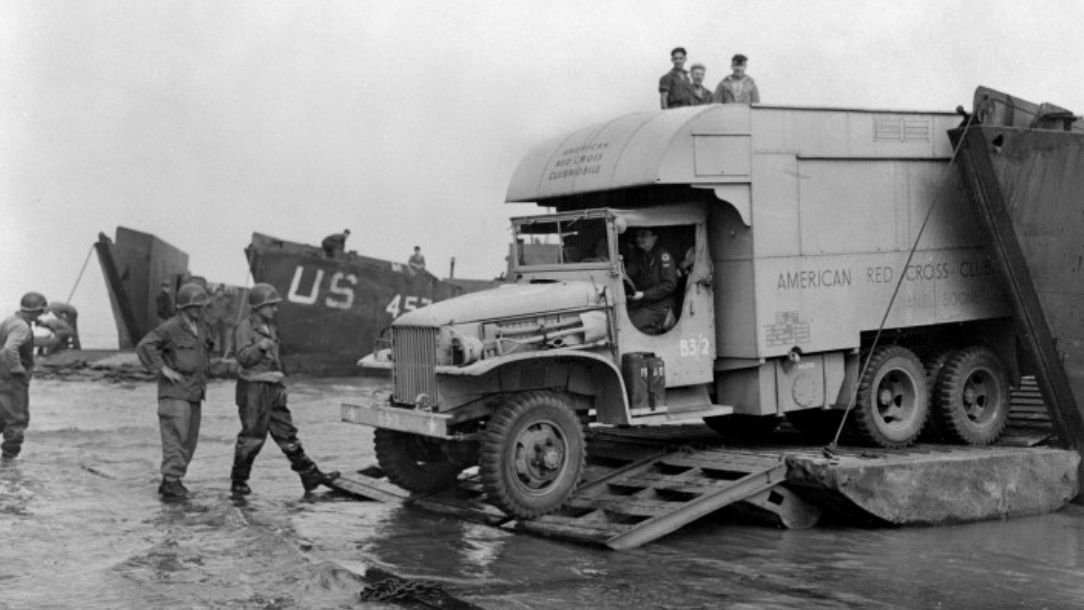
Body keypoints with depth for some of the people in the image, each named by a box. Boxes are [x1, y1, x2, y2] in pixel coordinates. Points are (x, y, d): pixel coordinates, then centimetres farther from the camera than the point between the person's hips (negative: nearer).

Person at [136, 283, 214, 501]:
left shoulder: (200, 329, 13)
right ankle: (171, 485, -13)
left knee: (189, 441, 9)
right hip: (174, 393, -8)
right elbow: (144, 347, -22)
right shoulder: (170, 328, -11)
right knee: (175, 438, -12)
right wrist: (163, 369, -23)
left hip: (194, 393, 8)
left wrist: (203, 380, 19)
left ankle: (170, 482, 18)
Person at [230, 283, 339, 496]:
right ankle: (238, 481, 11)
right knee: (252, 436, -2)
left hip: (273, 390, 8)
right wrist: (260, 347, -35)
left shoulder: (270, 327, 15)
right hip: (253, 389, -8)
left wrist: (281, 385, 21)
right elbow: (243, 357, -20)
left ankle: (310, 476, 6)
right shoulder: (245, 328, -9)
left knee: (287, 434, 7)